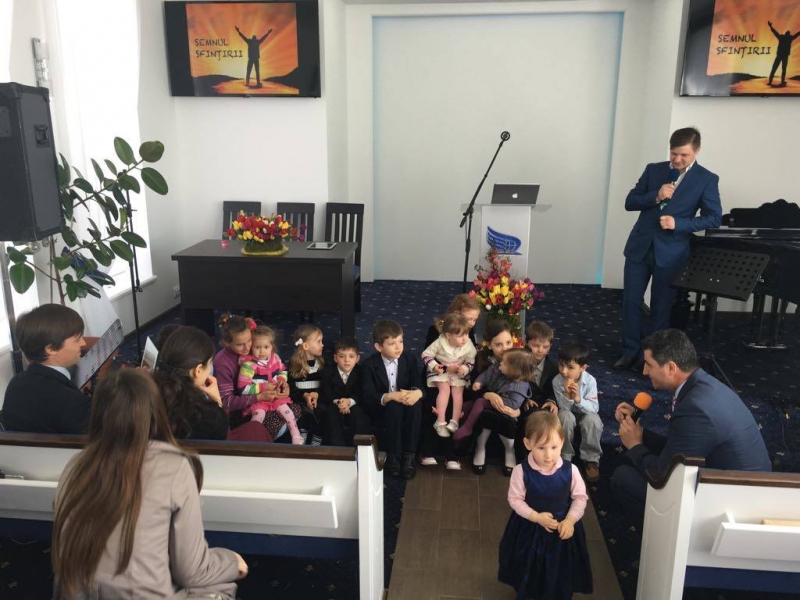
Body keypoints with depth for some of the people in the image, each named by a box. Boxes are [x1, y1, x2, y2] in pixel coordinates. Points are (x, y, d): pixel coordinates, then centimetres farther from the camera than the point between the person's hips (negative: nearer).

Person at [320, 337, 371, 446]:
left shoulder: (361, 372, -8)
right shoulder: (328, 371, -7)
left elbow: (362, 394, -13)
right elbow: (326, 393, -11)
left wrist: (350, 401, -35)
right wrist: (337, 402, -33)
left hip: (355, 406, 0)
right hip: (335, 406, 1)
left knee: (358, 412, -31)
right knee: (331, 411, -30)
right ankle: (337, 445, -29)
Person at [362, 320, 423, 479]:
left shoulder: (410, 359, -4)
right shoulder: (370, 364, -12)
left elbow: (419, 384, -9)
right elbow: (368, 397, -19)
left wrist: (417, 392, -35)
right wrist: (390, 396, -37)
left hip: (405, 403, 3)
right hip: (381, 409, -2)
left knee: (415, 404, -31)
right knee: (394, 407, -35)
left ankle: (408, 456, -22)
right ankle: (392, 456, -19)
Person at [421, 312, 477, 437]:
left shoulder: (469, 346, -15)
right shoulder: (440, 342, -21)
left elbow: (471, 362, -4)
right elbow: (426, 354, -12)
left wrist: (464, 369, -25)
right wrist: (433, 366, -26)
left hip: (459, 373, 3)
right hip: (440, 371, -2)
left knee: (458, 391, -16)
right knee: (445, 389, -22)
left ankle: (455, 421, -9)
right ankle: (440, 422, -20)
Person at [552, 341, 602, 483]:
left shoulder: (590, 381, -22)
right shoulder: (557, 381, -21)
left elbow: (594, 408, -25)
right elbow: (564, 408, -20)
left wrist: (577, 398, -41)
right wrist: (567, 395, -40)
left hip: (585, 414, 0)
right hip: (568, 414, 0)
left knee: (592, 419, -33)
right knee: (565, 416, -34)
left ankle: (591, 459, -14)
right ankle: (565, 456, -15)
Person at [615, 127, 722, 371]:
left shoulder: (707, 179, -2)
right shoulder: (653, 170, 6)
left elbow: (714, 217, -4)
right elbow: (630, 202, 4)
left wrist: (679, 224, -17)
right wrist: (655, 197, -15)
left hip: (671, 252, -2)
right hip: (640, 246, 3)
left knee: (661, 307, 7)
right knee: (631, 300, 4)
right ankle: (630, 351, 19)